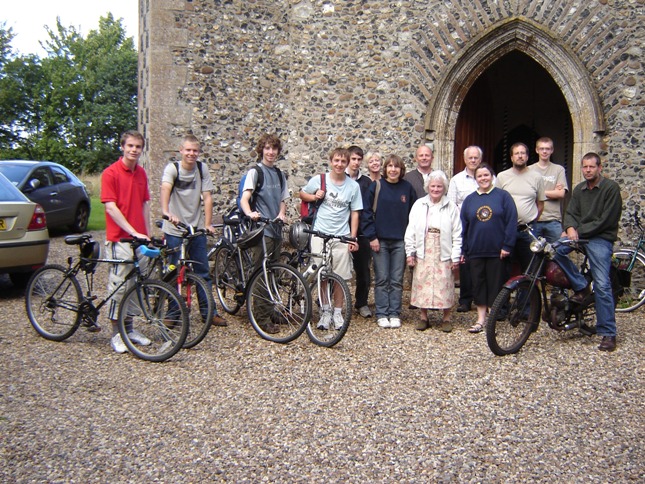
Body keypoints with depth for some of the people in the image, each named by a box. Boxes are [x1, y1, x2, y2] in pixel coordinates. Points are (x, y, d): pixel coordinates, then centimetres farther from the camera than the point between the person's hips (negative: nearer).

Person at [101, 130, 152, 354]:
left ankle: (129, 328, 24)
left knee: (135, 285, 12)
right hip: (120, 238, -6)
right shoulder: (110, 173, -8)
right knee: (119, 285, -2)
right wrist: (134, 232, -19)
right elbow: (111, 207, -14)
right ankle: (116, 334, 9)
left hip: (140, 238, 6)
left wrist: (148, 233, 13)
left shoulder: (141, 173, 12)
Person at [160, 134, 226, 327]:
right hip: (175, 230, -3)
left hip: (197, 229, 3)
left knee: (203, 272, 8)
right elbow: (165, 190, -27)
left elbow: (207, 197, -1)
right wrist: (166, 212, -44)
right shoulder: (172, 168, -8)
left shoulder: (202, 169, 2)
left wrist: (207, 224, -9)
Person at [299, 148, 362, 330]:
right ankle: (325, 311, 19)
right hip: (320, 235, 0)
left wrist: (353, 238, 1)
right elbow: (302, 194, 13)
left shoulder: (353, 186, 3)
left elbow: (354, 213, 6)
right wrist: (314, 197, -8)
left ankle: (337, 312, 17)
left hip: (341, 237, 0)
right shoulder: (319, 180, 1)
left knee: (340, 277, 3)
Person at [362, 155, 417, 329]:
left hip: (400, 242, 2)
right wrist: (372, 237, -8)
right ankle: (381, 314, 11)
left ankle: (395, 314, 14)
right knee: (382, 279, 3)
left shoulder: (407, 188, 5)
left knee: (397, 280, 6)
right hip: (380, 241, -1)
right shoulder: (376, 186, -1)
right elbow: (366, 213, -2)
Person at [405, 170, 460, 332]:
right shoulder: (419, 205, 5)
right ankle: (423, 317, 21)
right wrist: (410, 253, 0)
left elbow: (457, 234, 0)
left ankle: (446, 318, 19)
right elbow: (411, 231, 4)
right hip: (423, 254, 1)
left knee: (445, 286, 3)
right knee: (422, 284, 7)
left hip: (443, 255, -1)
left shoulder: (451, 207, 1)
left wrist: (456, 257, -3)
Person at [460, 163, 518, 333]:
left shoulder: (503, 196, 1)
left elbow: (512, 222, -4)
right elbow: (463, 226, 9)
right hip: (476, 252, 3)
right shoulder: (469, 200, 10)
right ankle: (481, 319, 16)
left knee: (495, 286, 3)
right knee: (478, 285, 6)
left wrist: (507, 245, -10)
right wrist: (463, 250, 5)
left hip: (497, 251, -3)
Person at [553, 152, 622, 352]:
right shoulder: (579, 189, 16)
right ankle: (581, 286, -5)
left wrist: (580, 231, -14)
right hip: (580, 235, 6)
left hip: (600, 238, -6)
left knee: (602, 285, -13)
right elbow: (571, 213, 7)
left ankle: (608, 333, -6)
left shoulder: (611, 188, -4)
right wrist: (570, 228, -15)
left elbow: (606, 220, -11)